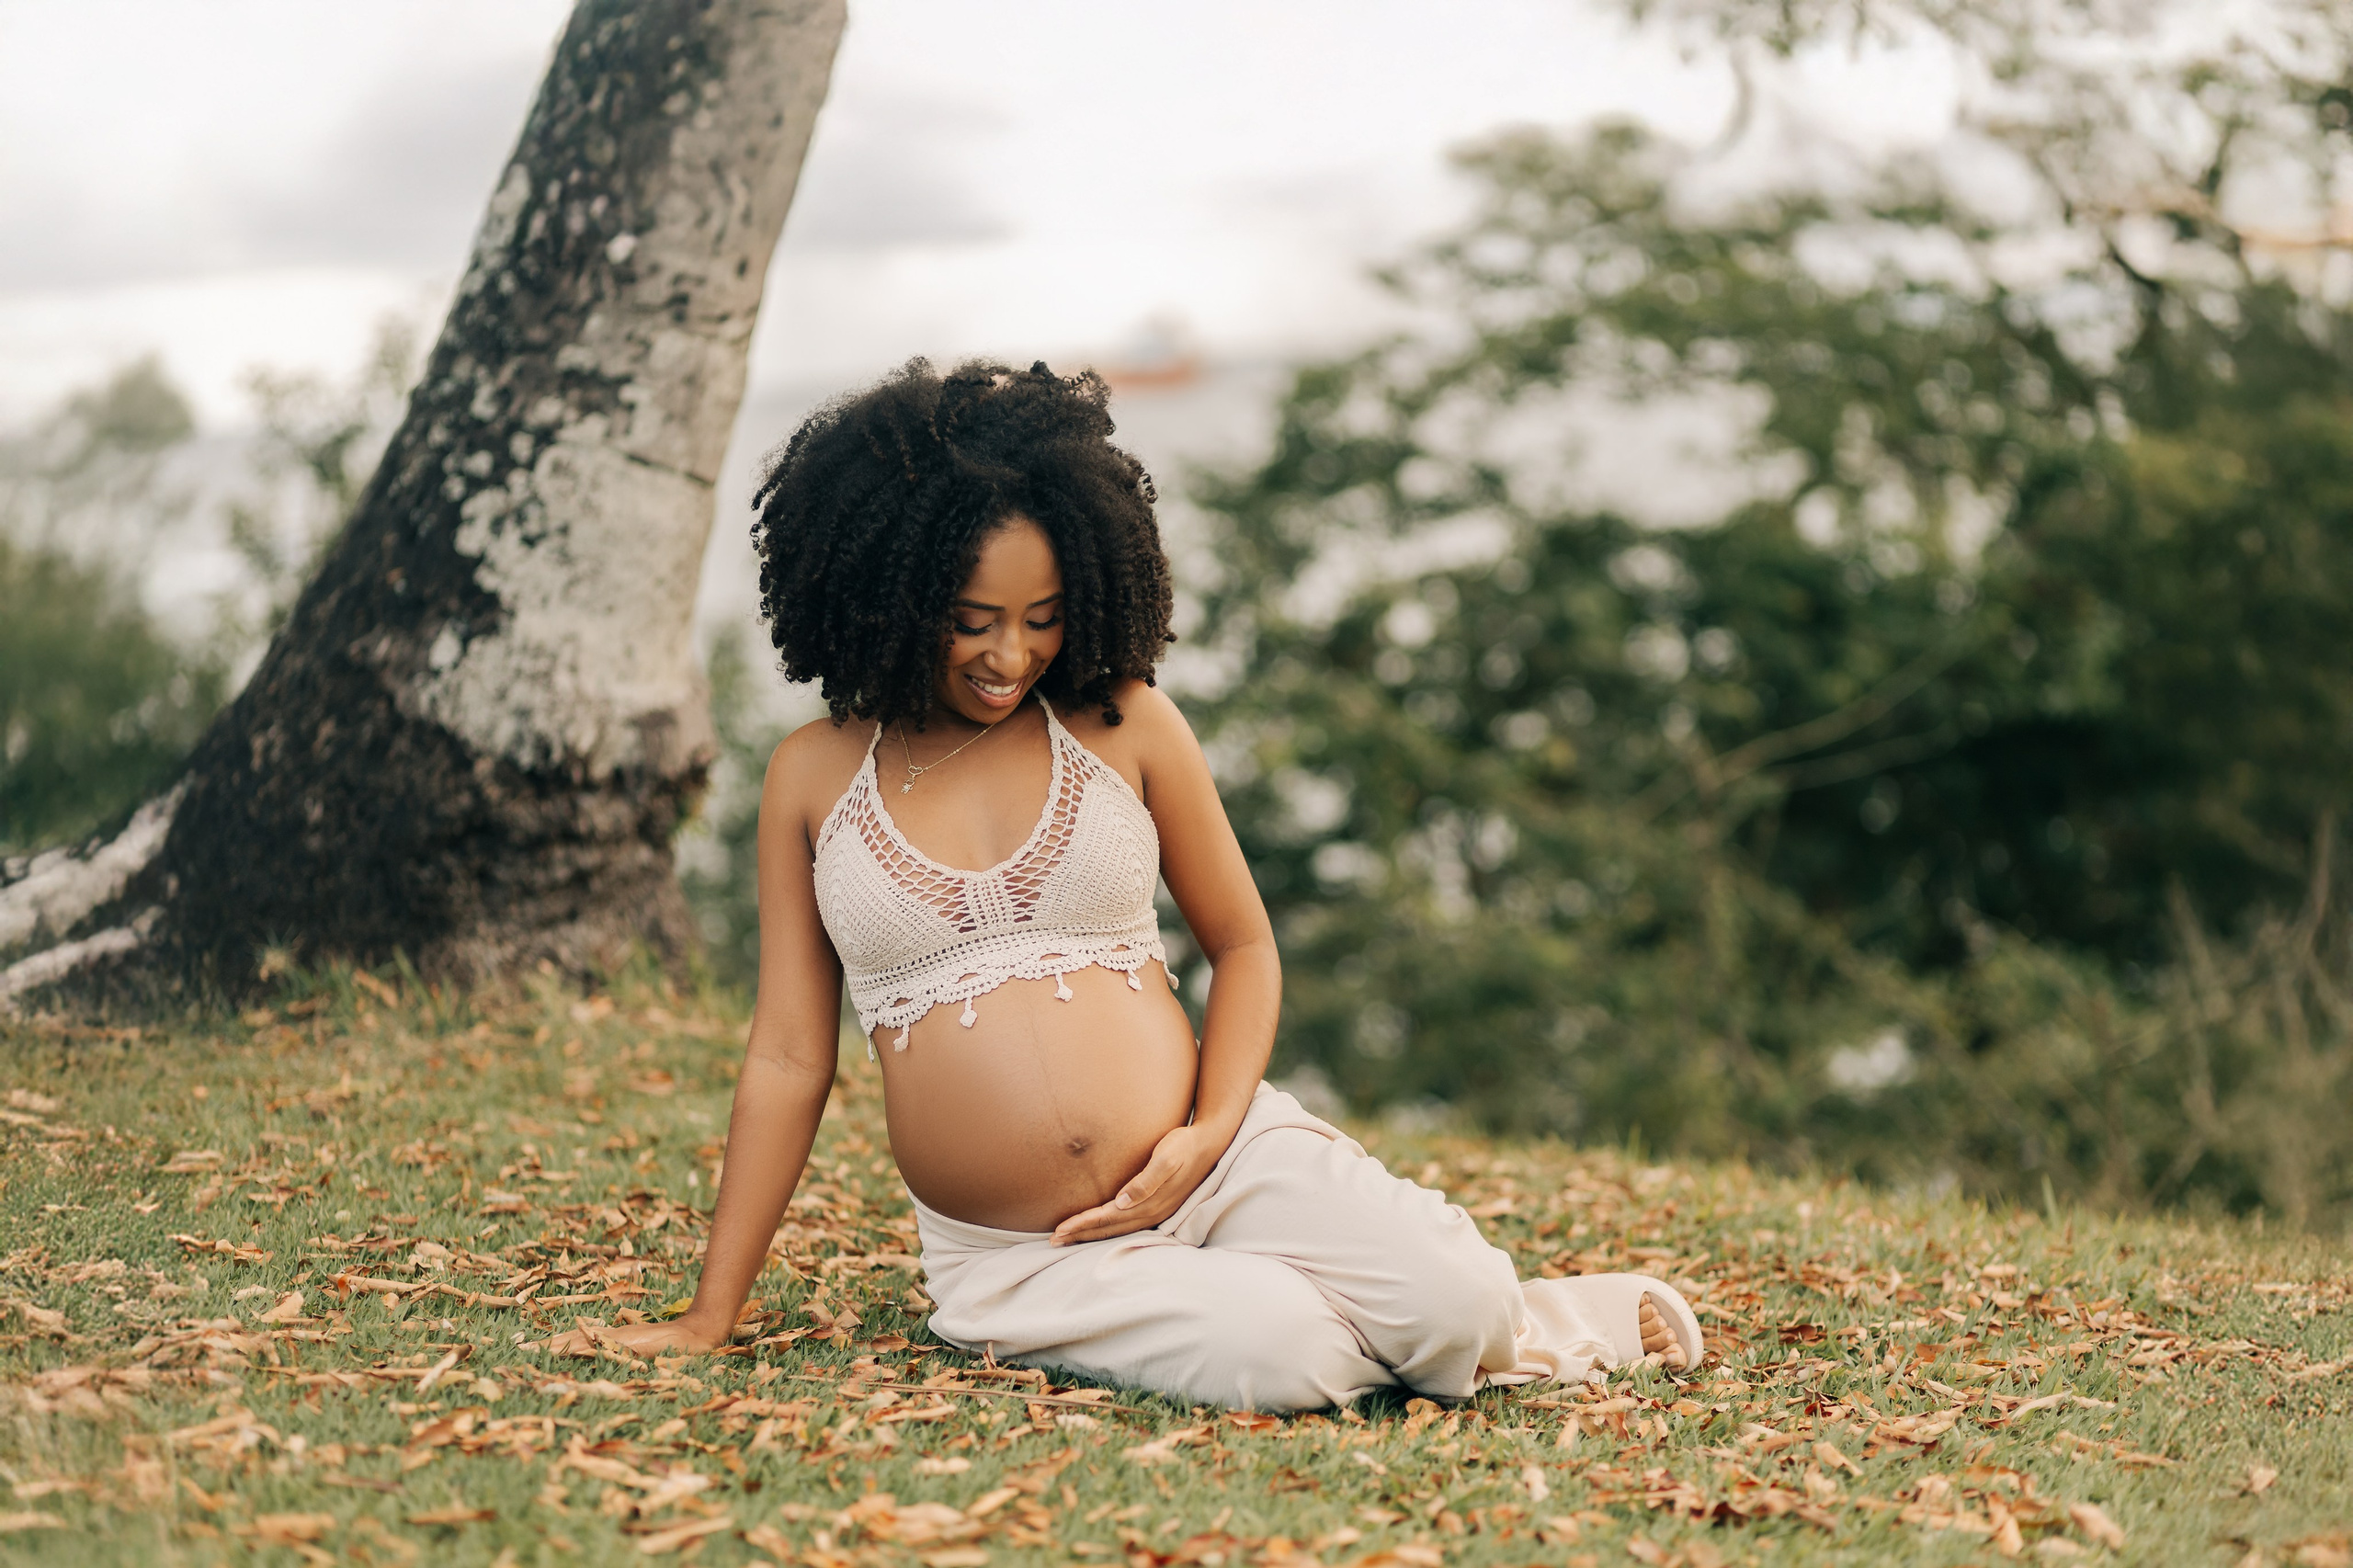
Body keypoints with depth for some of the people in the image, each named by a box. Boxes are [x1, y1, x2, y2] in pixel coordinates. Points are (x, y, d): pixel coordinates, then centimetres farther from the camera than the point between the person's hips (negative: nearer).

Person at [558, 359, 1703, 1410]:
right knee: (1277, 1358, -30)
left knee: (1455, 1314, -23)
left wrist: (1211, 1132, -7)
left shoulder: (1125, 725, 5)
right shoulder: (815, 778, 5)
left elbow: (1242, 944, 13)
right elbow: (788, 1060, 7)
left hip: (1221, 1164, 1)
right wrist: (708, 1319, 5)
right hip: (1017, 1264, -1)